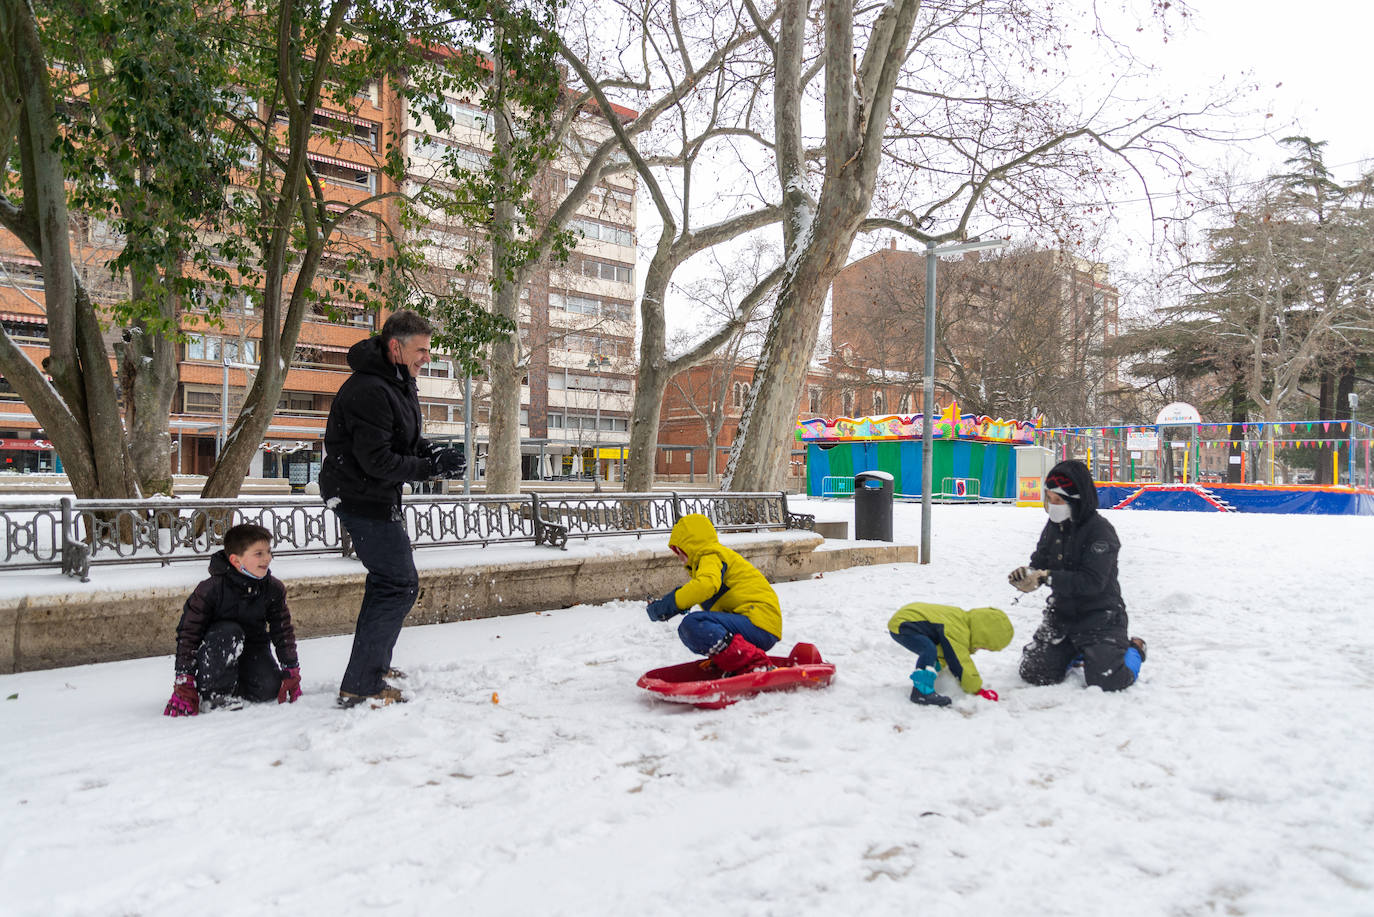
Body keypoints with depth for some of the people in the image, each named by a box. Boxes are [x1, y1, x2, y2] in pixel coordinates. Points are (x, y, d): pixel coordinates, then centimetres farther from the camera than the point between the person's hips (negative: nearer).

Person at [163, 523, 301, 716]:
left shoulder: (273, 589, -10)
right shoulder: (210, 589, -22)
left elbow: (283, 631, -1)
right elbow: (188, 633, -18)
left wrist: (291, 671, -3)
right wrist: (184, 682, -21)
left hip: (253, 647, 4)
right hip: (214, 649, -4)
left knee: (269, 690, -19)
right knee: (229, 632, -36)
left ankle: (236, 687, 15)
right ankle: (216, 693, -17)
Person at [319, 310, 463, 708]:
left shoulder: (399, 382, 9)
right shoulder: (370, 390, -24)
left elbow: (407, 440, 18)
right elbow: (378, 461, -27)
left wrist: (435, 453, -2)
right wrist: (433, 466, -21)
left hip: (379, 496, 11)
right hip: (361, 496, -11)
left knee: (388, 579, 21)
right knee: (400, 585, -8)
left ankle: (374, 666, 35)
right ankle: (360, 686, -2)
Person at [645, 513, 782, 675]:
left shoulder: (711, 556, -5)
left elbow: (707, 584, -27)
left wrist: (669, 604, -22)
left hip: (760, 625, -10)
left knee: (693, 624, -27)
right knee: (686, 631, 13)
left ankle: (753, 665, -29)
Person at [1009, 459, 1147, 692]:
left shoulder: (1100, 531, -20)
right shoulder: (1053, 526, 1)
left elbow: (1092, 582, -28)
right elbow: (1039, 563, 4)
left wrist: (1047, 577, -34)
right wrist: (1026, 576, -20)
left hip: (1100, 615, -6)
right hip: (1062, 612, 6)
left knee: (1107, 680, -14)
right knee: (1034, 673, -1)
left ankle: (1133, 649, 19)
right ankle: (1075, 652, 28)